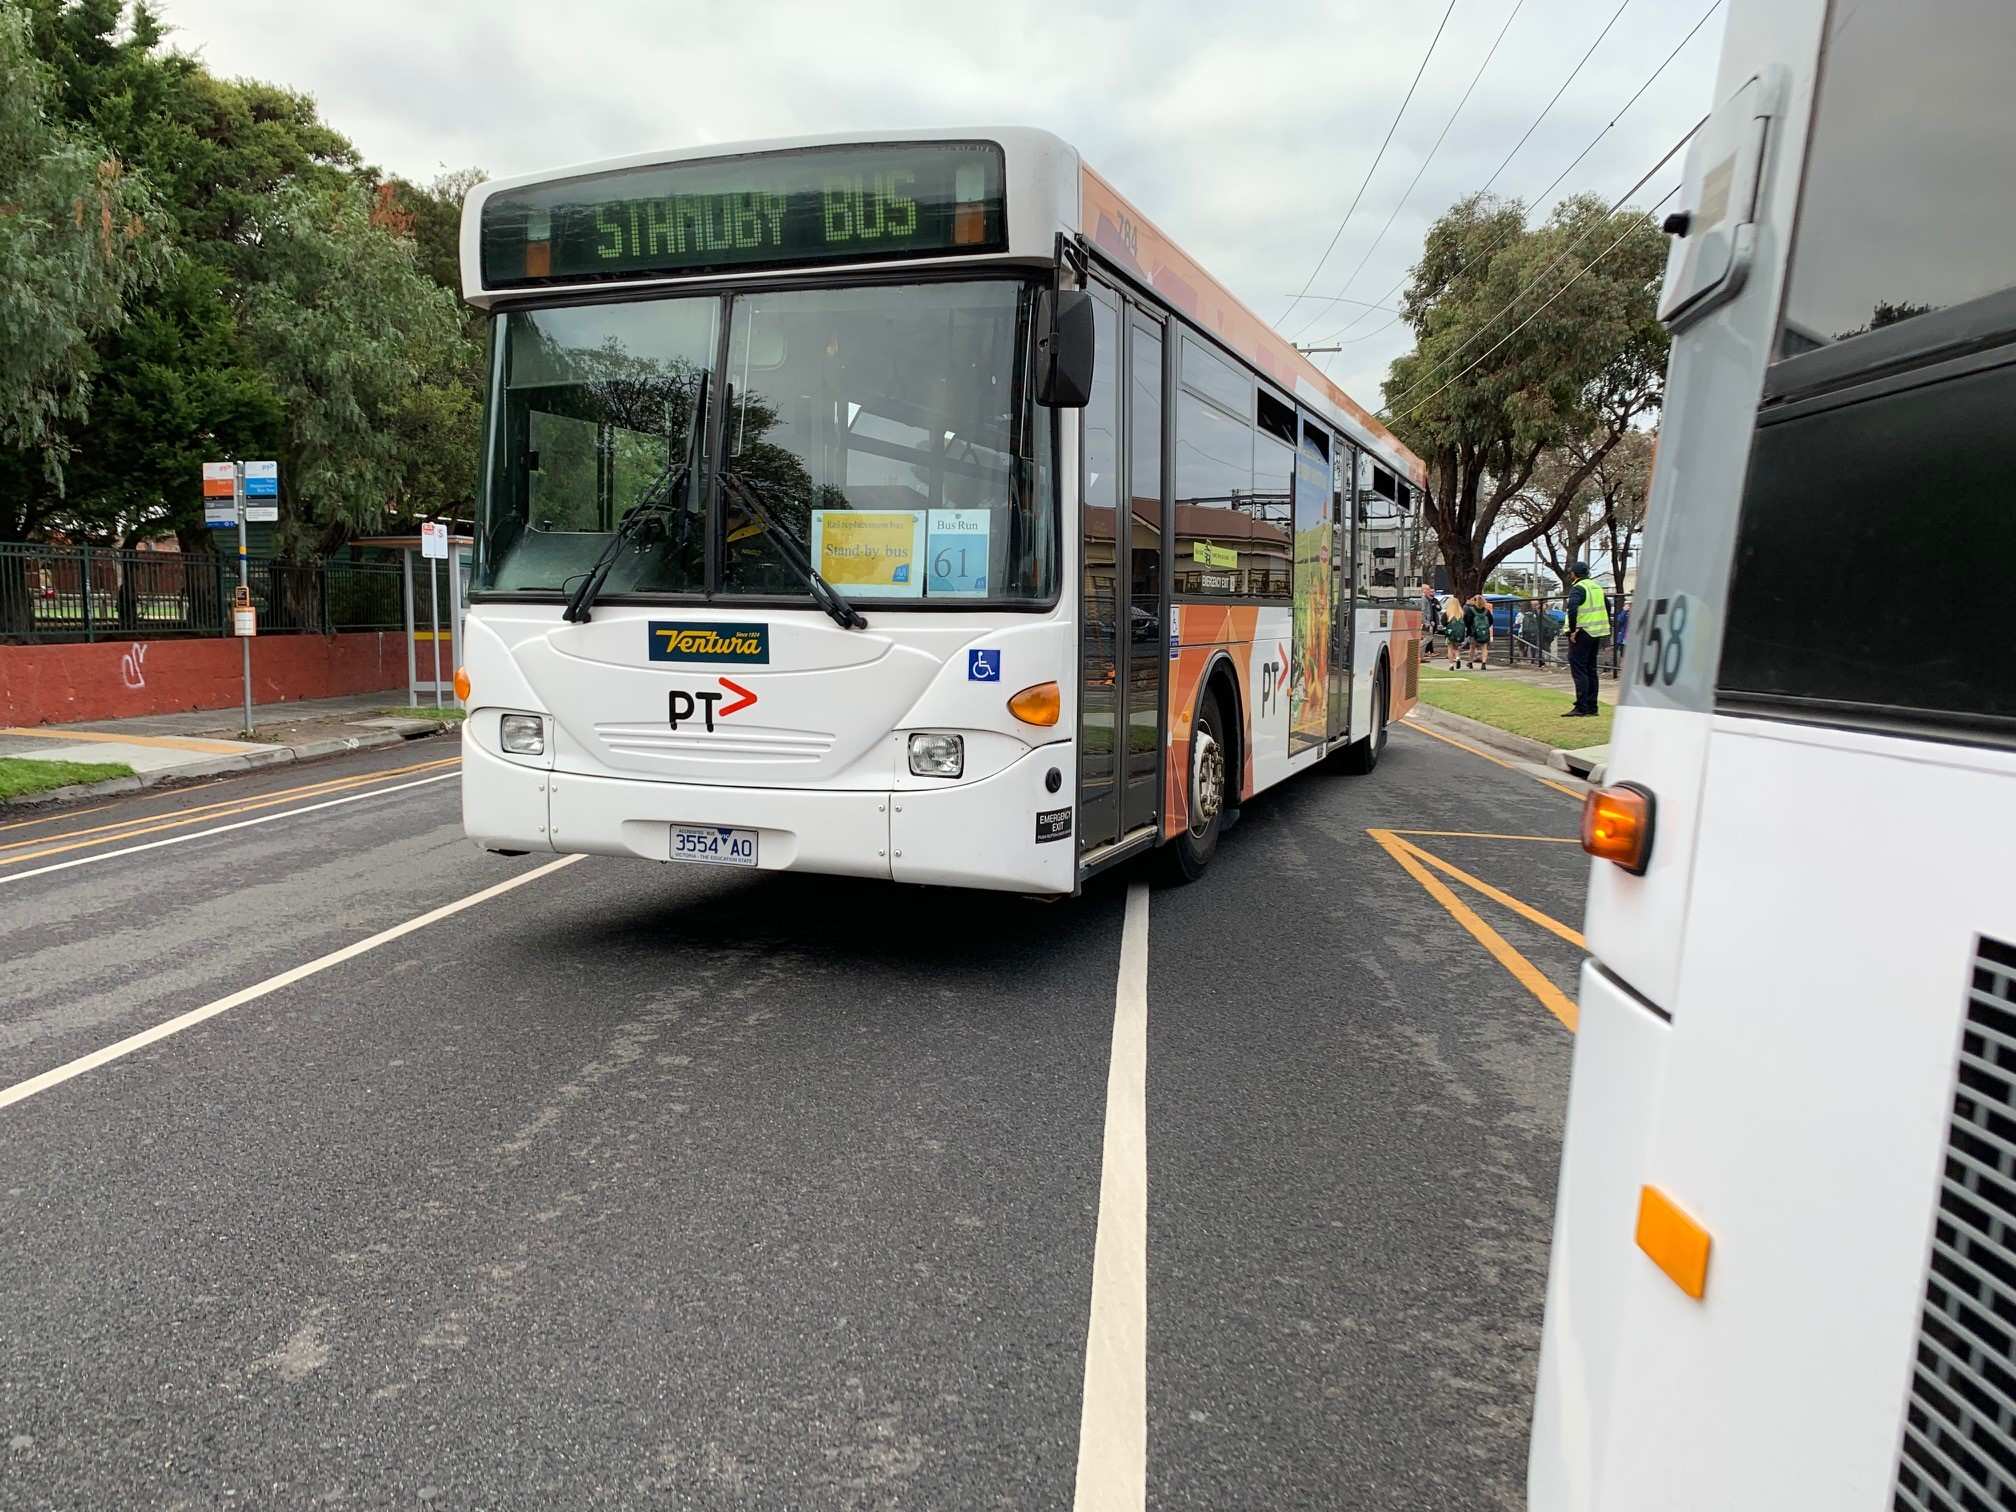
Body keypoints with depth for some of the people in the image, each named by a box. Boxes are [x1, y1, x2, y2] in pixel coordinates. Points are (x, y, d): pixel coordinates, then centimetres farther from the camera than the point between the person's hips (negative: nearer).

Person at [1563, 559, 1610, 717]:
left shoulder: (1578, 588, -12)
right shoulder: (1597, 586, 16)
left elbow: (1572, 608, -27)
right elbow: (1607, 605, 23)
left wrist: (1572, 630, -21)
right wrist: (1604, 626, 23)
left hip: (1581, 633, -8)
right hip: (1596, 633, 8)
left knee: (1578, 670, -7)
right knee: (1591, 670, 14)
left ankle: (1581, 708, -11)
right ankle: (1592, 708, 16)